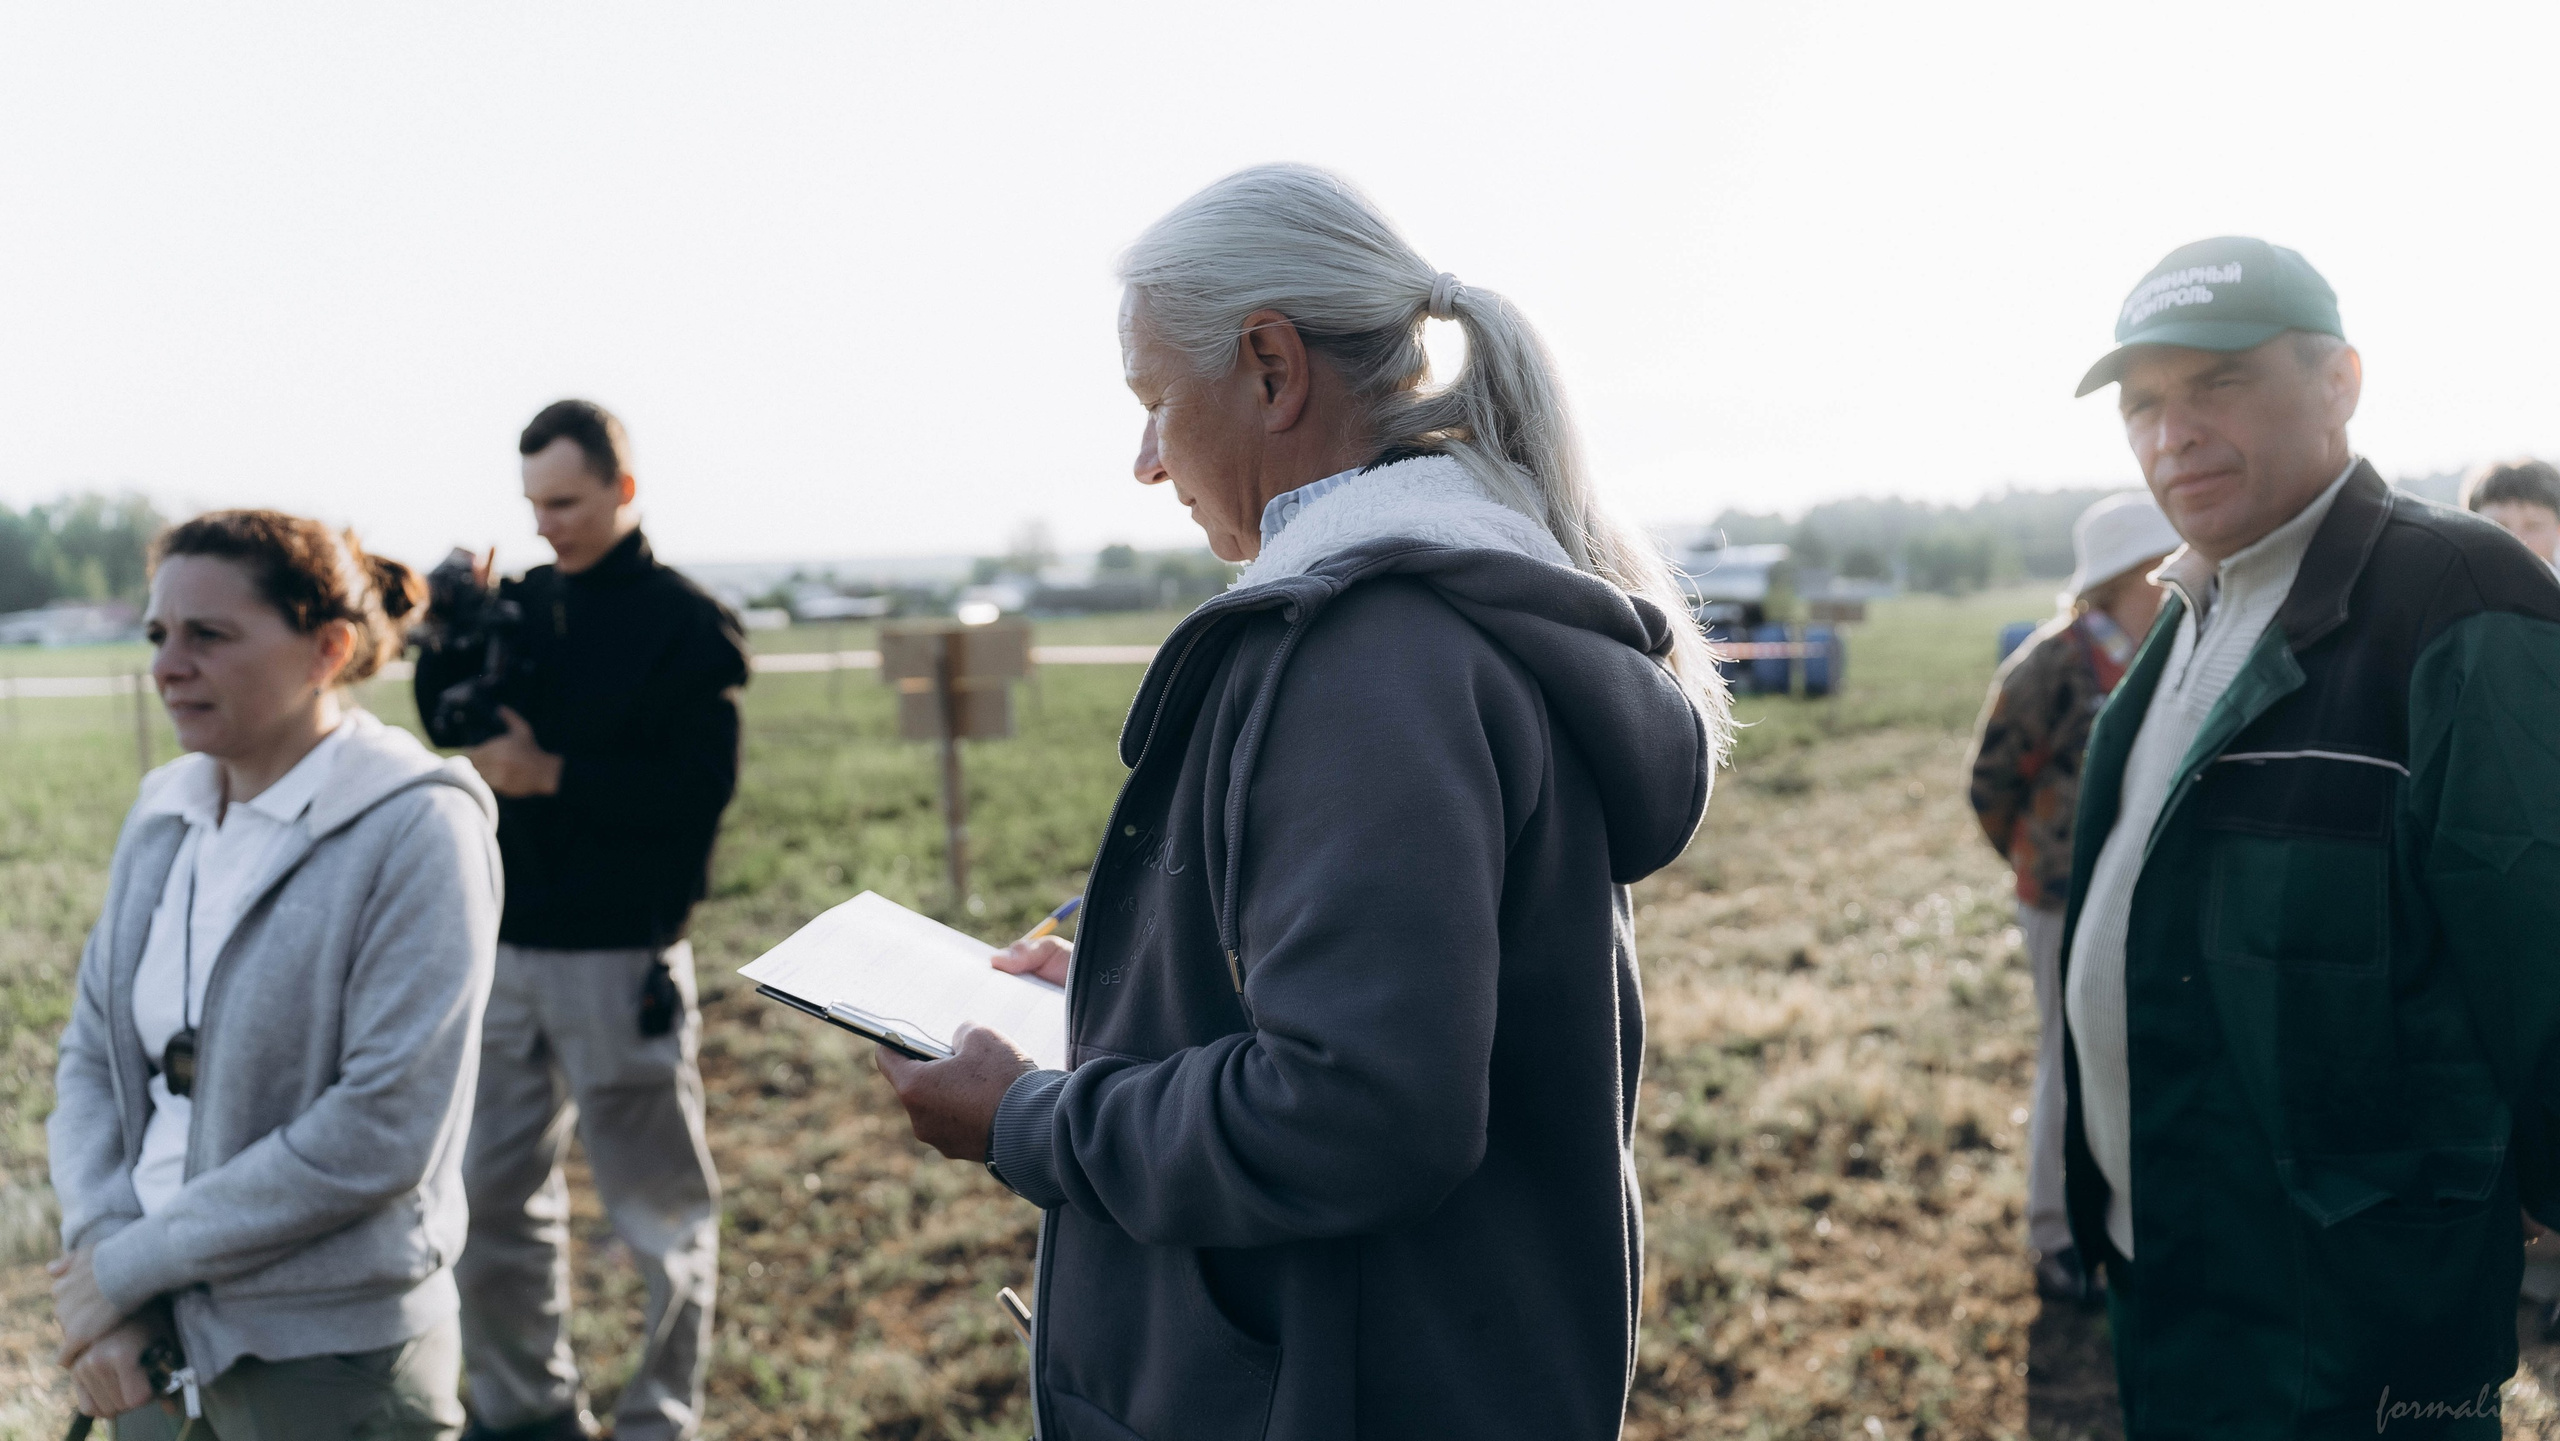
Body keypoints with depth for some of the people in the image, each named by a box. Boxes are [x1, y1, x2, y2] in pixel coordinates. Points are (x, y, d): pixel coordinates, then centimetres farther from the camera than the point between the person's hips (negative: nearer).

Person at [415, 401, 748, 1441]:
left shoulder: (687, 624, -7)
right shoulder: (524, 604, 10)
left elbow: (699, 786, -16)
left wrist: (552, 773, -16)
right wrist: (449, 635, -3)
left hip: (621, 956, -6)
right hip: (508, 946, 6)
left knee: (657, 1205, 4)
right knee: (489, 1193, 13)